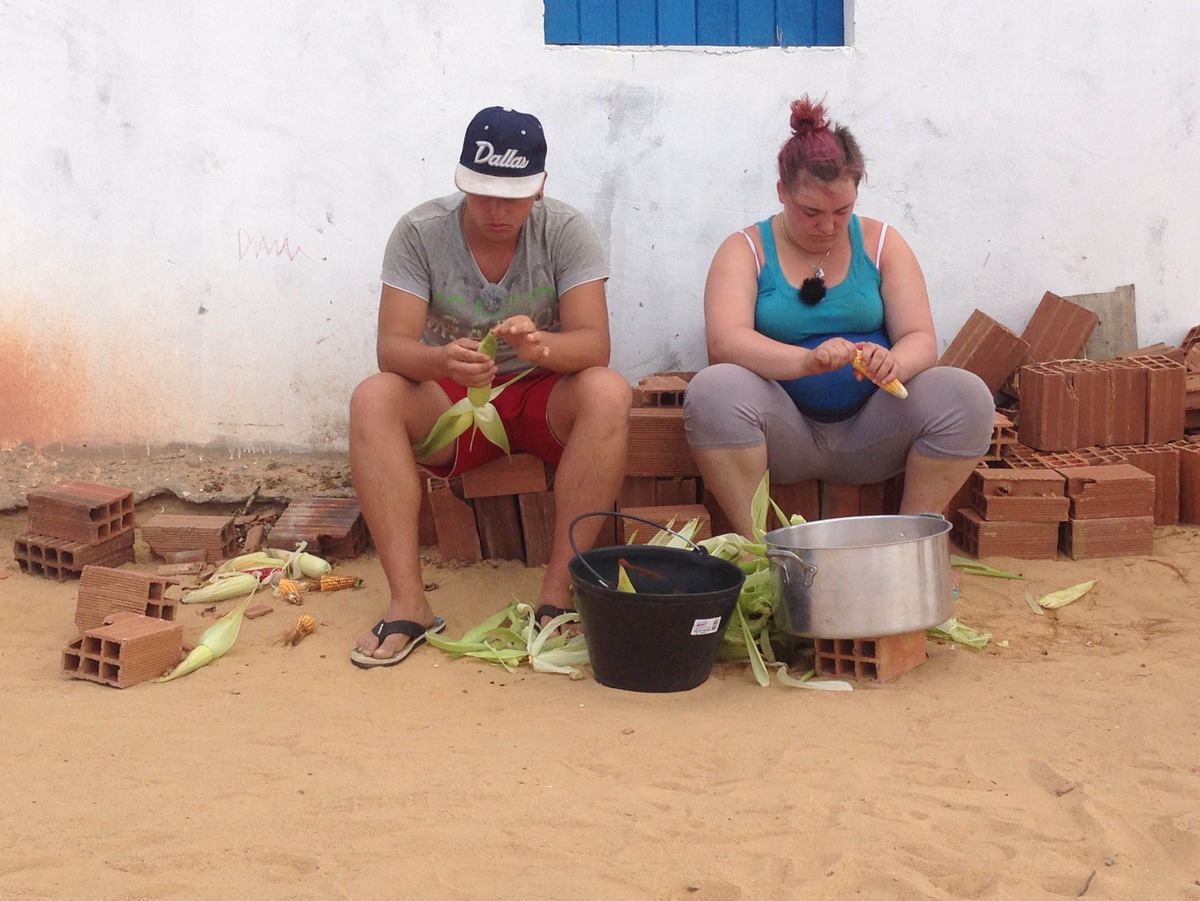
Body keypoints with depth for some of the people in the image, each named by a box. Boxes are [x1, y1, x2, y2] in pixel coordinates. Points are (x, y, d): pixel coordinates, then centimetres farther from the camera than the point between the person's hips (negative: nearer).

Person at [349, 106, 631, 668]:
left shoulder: (566, 232, -10)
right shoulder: (420, 232, -9)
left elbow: (594, 346, -18)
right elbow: (391, 346, -17)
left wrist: (541, 345, -42)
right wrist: (444, 360, -40)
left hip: (543, 396, 0)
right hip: (450, 401, 1)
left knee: (608, 394, -32)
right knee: (372, 399, -29)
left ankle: (557, 595, -30)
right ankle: (408, 602, -32)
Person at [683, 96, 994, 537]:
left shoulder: (882, 243, 8)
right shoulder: (745, 250, 1)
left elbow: (921, 340, -1)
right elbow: (725, 341, -17)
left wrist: (893, 363, -27)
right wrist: (806, 360, -36)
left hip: (869, 433, 2)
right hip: (784, 436, -2)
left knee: (966, 395, -23)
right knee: (713, 389, -32)